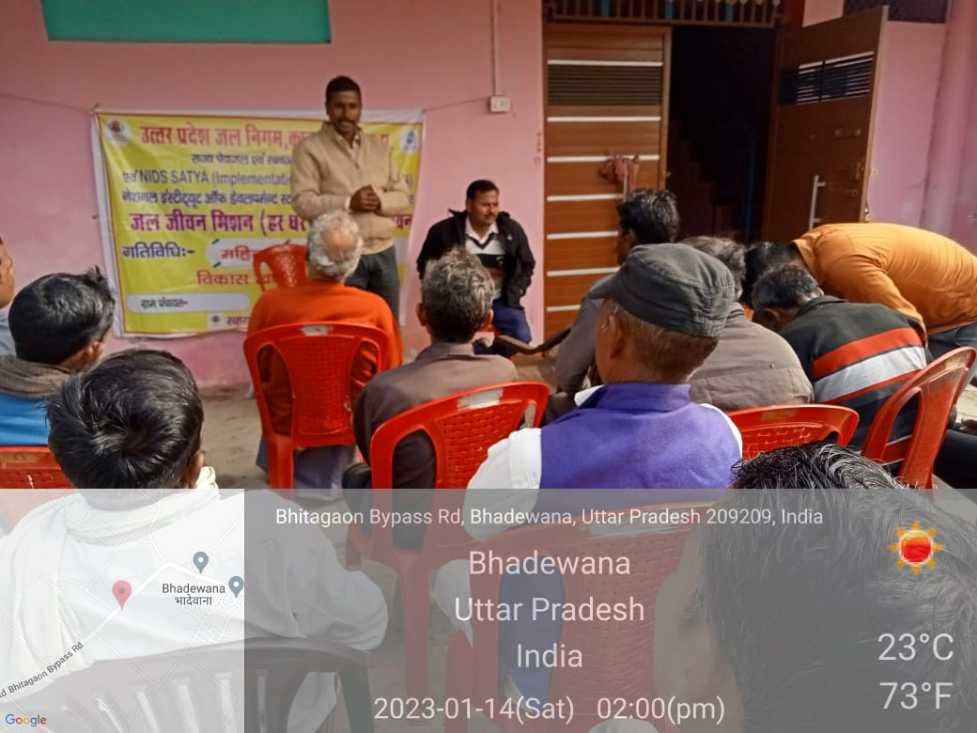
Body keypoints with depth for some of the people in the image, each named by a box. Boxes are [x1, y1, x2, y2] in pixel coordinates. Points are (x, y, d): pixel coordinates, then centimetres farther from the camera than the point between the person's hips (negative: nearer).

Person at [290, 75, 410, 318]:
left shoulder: (380, 146, 14)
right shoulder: (310, 148, 0)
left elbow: (403, 198, 10)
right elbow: (303, 202, -10)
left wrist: (380, 202, -11)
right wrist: (348, 203, -20)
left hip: (383, 252, 5)